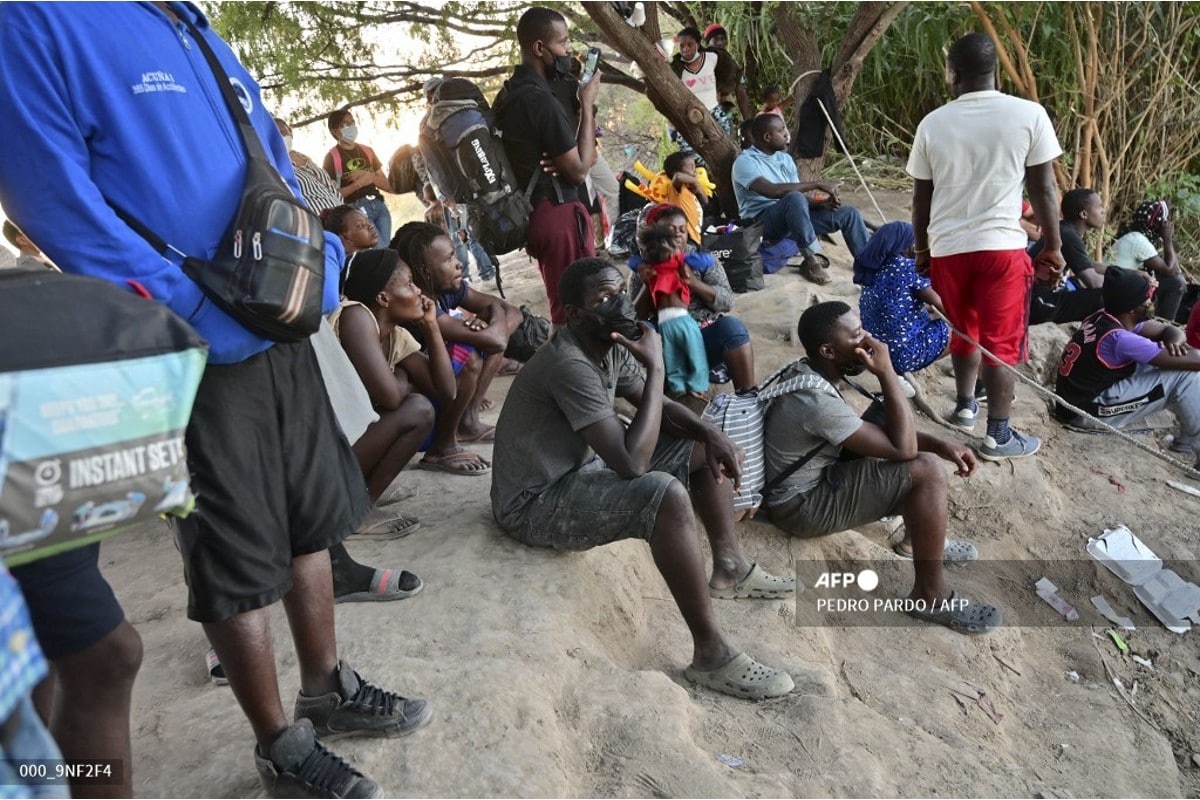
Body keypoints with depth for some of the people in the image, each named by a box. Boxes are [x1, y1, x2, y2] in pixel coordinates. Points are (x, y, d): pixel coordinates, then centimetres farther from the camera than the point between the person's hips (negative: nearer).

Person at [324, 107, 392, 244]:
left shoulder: (367, 150, 14)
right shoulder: (332, 156, 0)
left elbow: (388, 186, 13)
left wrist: (370, 176, -6)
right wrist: (358, 184, -16)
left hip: (379, 205, 5)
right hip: (356, 209, -5)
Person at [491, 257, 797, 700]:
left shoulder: (611, 345, 0)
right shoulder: (570, 365, -28)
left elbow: (656, 407, 12)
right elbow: (632, 461, -33)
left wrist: (709, 432, -8)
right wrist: (655, 367, -27)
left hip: (580, 470, 10)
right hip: (535, 503, -10)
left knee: (708, 448, 9)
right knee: (666, 494, -34)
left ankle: (730, 566, 19)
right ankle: (711, 655, -23)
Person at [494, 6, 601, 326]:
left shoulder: (508, 94, 12)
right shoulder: (540, 99, -18)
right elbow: (579, 169, -15)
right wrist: (587, 105, -8)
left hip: (535, 213, 10)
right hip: (560, 214, -10)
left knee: (561, 304, 18)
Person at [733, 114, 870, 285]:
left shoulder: (785, 158, 14)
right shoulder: (745, 161, -13)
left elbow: (800, 190, 12)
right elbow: (773, 191, -28)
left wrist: (823, 203, -10)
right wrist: (816, 184, -22)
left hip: (794, 219, 8)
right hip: (762, 224, -8)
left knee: (849, 213, -1)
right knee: (794, 198, -37)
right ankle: (811, 261, -26)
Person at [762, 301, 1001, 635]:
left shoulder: (808, 373, -1)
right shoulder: (815, 401, -31)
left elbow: (887, 432, 9)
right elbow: (903, 449, -24)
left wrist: (941, 444, -4)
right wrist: (887, 372, -24)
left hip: (815, 475, 10)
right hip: (802, 505, -10)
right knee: (927, 472, -18)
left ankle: (917, 540, 23)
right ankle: (931, 596, -5)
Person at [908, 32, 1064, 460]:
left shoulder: (933, 123, 2)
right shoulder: (1029, 114, -4)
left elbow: (921, 196, 7)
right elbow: (1043, 189, -1)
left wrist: (922, 249, 18)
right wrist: (1053, 244, 10)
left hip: (947, 247, 3)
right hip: (1001, 246, -2)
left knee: (963, 332, 22)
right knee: (1001, 343, 5)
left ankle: (965, 406, 35)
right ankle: (998, 435, 11)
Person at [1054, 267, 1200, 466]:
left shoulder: (1103, 318, 2)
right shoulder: (1120, 338, -24)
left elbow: (1169, 330, 13)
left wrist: (1174, 341, -9)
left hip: (1079, 397, 10)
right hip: (1086, 411, -10)